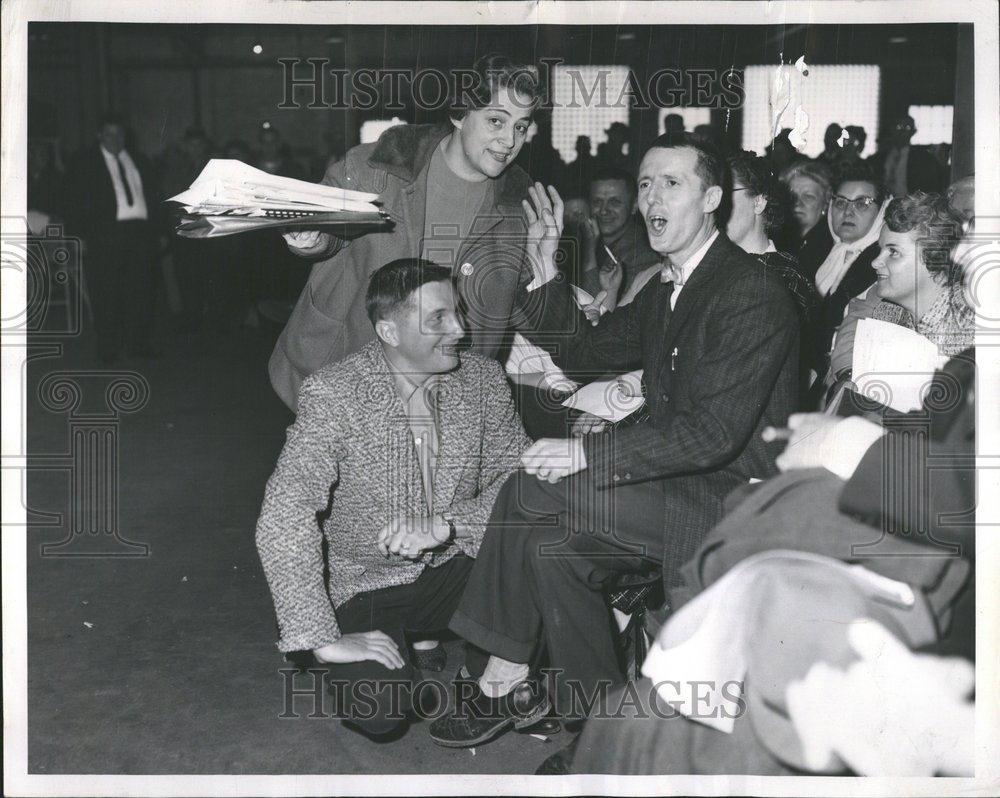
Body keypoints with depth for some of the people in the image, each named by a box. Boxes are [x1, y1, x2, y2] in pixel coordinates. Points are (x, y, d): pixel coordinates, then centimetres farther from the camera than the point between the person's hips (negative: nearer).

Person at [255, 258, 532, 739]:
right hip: (367, 585, -3)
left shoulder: (483, 380, -4)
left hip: (453, 568, 3)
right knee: (379, 713, -26)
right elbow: (282, 519, -26)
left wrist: (447, 524, -24)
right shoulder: (333, 395, -19)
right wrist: (324, 640, -28)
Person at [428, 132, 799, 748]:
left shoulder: (754, 294, -17)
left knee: (530, 491, -18)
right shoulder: (665, 291, 13)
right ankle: (601, 723, 1)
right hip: (682, 488, 9)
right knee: (553, 547, -11)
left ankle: (503, 680, 0)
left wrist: (588, 453, -25)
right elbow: (582, 350, 21)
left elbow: (714, 433, -25)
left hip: (733, 504, -9)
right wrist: (548, 265, 8)